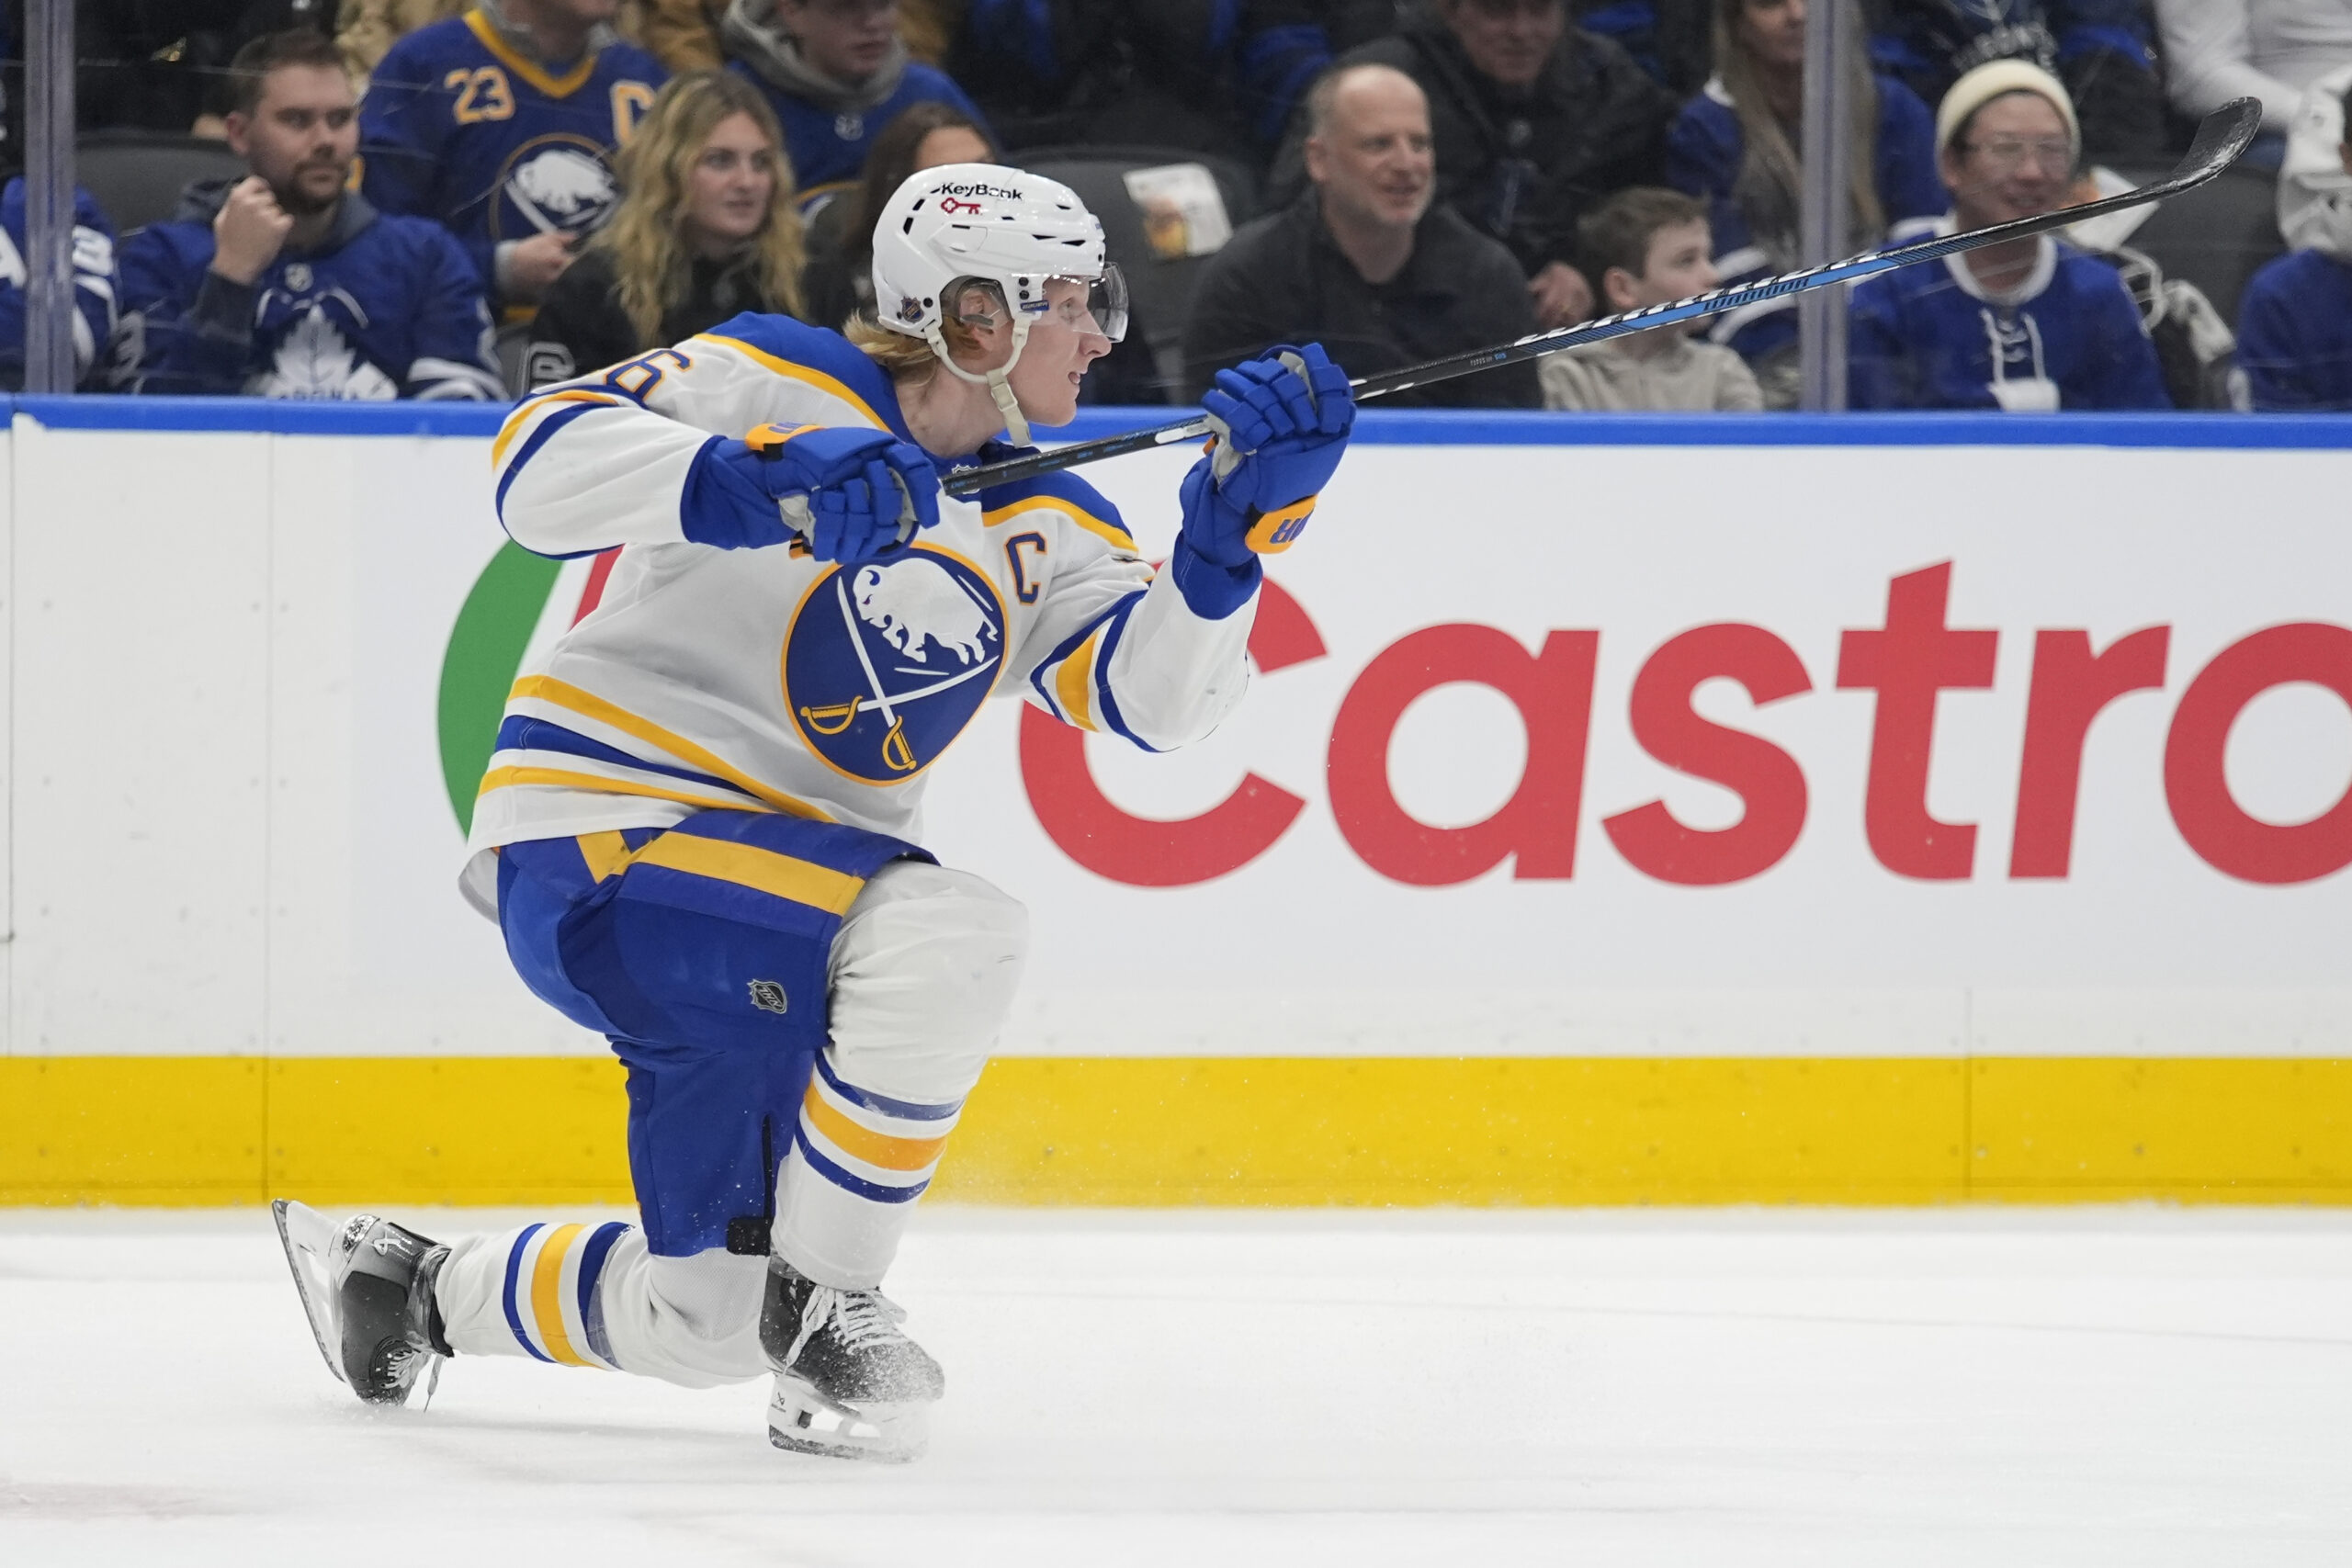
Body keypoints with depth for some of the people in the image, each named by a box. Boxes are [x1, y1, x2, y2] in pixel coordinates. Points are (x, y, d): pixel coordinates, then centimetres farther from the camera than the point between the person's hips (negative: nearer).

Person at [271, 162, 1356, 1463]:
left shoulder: (1046, 528, 10)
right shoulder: (779, 387, -10)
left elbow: (1155, 695, -5)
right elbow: (538, 466, -22)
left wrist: (1238, 525, -21)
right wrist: (757, 483, -36)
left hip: (797, 866, 8)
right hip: (600, 835, -8)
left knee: (707, 1326, 11)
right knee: (952, 937, -32)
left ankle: (415, 1290, 38)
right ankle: (824, 1299, -15)